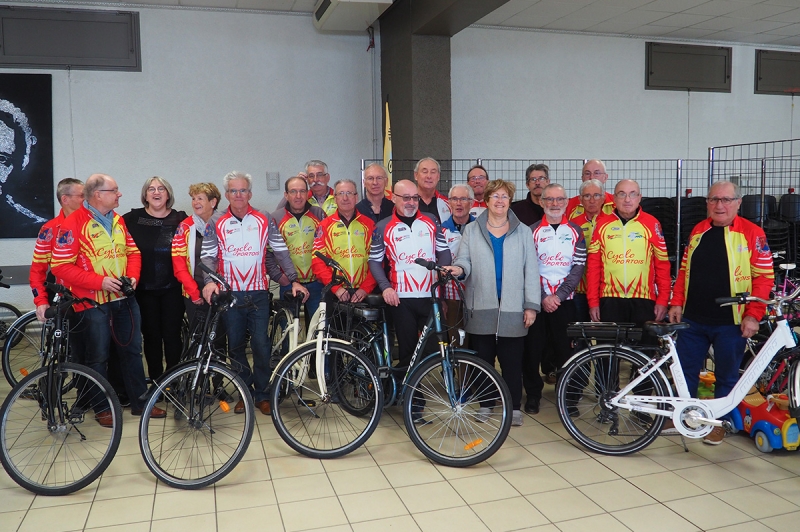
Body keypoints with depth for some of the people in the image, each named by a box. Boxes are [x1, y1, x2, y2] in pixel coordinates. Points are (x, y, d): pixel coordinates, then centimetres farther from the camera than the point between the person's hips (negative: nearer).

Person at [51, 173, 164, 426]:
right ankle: (102, 407, 20)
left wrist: (133, 276, -4)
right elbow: (60, 266, -15)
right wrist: (99, 281, -21)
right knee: (98, 357, 5)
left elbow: (133, 252, 15)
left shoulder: (118, 220, 9)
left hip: (125, 299, 6)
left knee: (132, 350, 12)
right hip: (94, 302, -6)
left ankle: (140, 401, 24)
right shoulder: (73, 224, -12)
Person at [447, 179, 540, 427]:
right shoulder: (471, 230, 9)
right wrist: (459, 268, -24)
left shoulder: (523, 232, 7)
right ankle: (484, 404, 21)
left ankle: (514, 407, 14)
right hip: (481, 307, 1)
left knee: (512, 361, 2)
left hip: (513, 309, -1)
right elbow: (465, 260, 1)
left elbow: (531, 270, 4)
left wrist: (532, 305, -3)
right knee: (483, 359, 7)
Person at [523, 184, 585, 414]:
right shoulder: (532, 231, 5)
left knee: (565, 348, 1)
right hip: (537, 300, 0)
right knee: (533, 348, 1)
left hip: (564, 301, 1)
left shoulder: (575, 231, 8)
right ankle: (533, 394, 16)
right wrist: (542, 298, -10)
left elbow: (578, 266, 1)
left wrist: (559, 295, -10)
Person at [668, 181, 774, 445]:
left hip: (731, 322, -4)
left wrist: (753, 314, -13)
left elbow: (764, 276, -7)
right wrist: (677, 302, 6)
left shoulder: (752, 233, -6)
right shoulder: (698, 231, 8)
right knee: (685, 371, 11)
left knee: (727, 376, 10)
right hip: (693, 319, 4)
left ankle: (719, 422, 27)